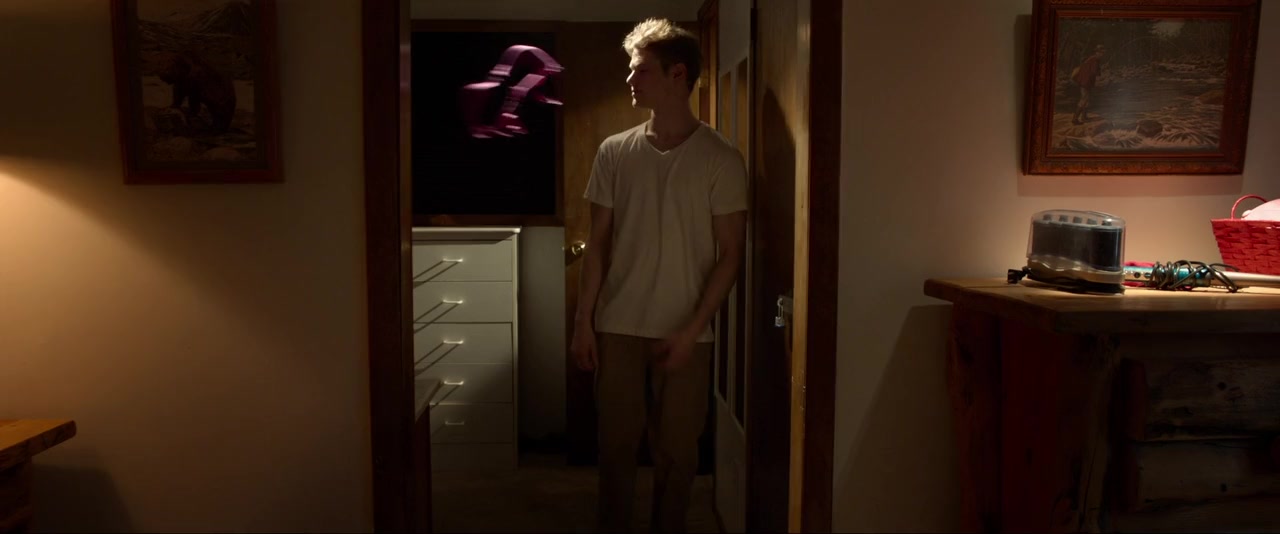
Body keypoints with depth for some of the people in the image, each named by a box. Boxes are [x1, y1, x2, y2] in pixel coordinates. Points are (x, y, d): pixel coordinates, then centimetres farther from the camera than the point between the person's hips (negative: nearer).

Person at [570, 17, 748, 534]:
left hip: (685, 333, -2)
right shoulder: (614, 152, 3)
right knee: (616, 444, 10)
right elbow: (598, 242, 6)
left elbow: (729, 254, -6)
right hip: (618, 327, 2)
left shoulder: (721, 158, -6)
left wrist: (691, 330, -12)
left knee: (677, 452, 8)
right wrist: (583, 320, 2)